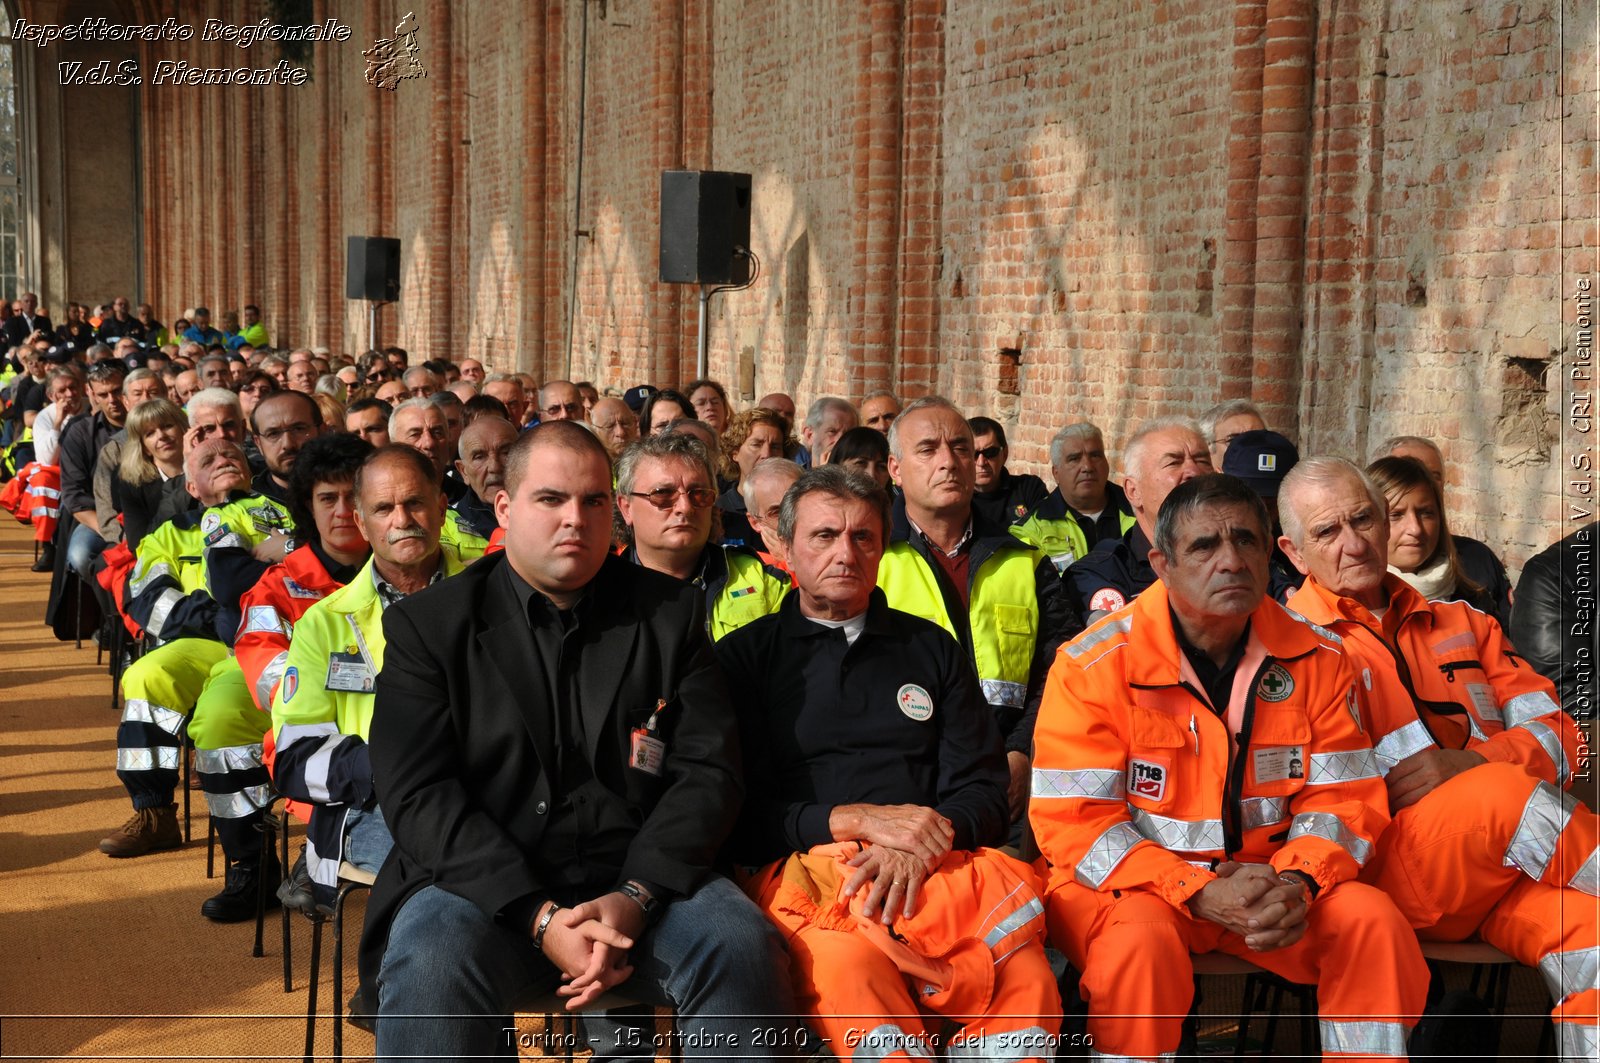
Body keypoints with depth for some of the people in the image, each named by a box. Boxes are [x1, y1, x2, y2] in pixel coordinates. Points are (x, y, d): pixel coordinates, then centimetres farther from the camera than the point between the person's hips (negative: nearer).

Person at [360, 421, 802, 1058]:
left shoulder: (672, 612, 10)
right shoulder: (429, 625, 4)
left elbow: (707, 768, 3)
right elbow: (418, 794, -6)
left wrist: (633, 897, -14)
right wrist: (539, 917, -18)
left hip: (642, 883, 2)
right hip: (486, 882, -2)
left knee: (742, 948, -26)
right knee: (431, 968, -34)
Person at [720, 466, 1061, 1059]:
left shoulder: (932, 649, 21)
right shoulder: (744, 655, 14)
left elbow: (983, 793, 13)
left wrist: (922, 843, -8)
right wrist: (856, 820, -8)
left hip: (935, 873, 3)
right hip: (800, 867, -3)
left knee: (1026, 978, -30)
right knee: (847, 961, -39)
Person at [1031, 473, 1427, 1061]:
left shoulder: (1315, 660, 0)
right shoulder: (1094, 665, -12)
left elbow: (1342, 797, 2)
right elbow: (1073, 820, -15)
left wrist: (1298, 881, -20)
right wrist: (1197, 893, -24)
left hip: (1264, 876, 4)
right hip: (1133, 881, -3)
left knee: (1373, 920, -18)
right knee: (1142, 940, -34)